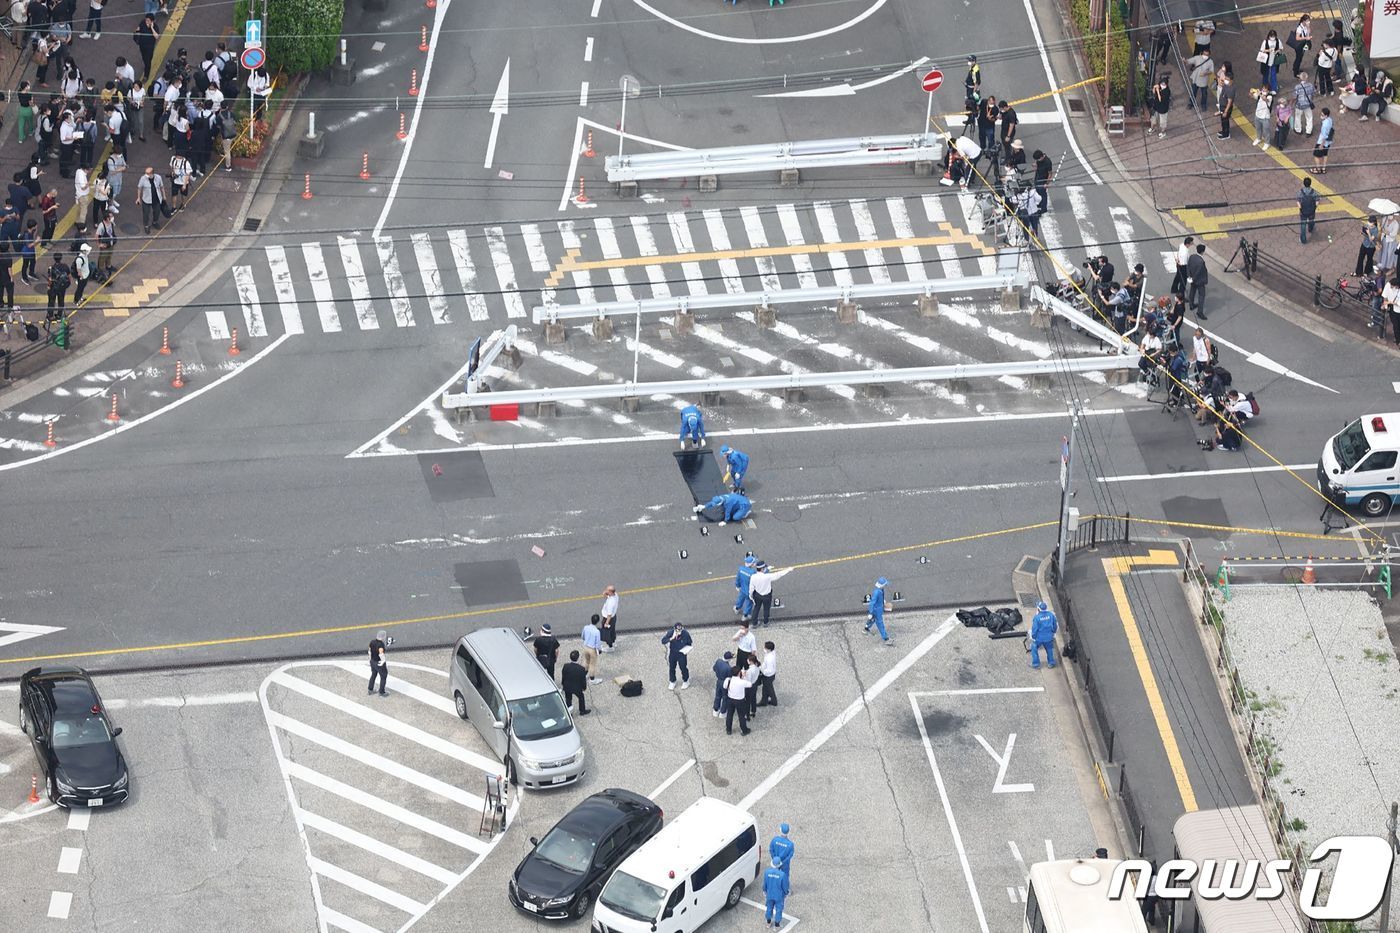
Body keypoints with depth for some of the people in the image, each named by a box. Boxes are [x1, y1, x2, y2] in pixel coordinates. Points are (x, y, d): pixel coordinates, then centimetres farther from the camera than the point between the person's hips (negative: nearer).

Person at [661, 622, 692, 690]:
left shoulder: (686, 634, -22)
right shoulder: (671, 633, -22)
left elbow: (689, 644, -4)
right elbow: (663, 641, -27)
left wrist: (687, 650, -21)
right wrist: (672, 638, -39)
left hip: (682, 654, -1)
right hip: (672, 653, 1)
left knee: (683, 668, 11)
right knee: (672, 668, 16)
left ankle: (686, 681, 37)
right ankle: (672, 682, 39)